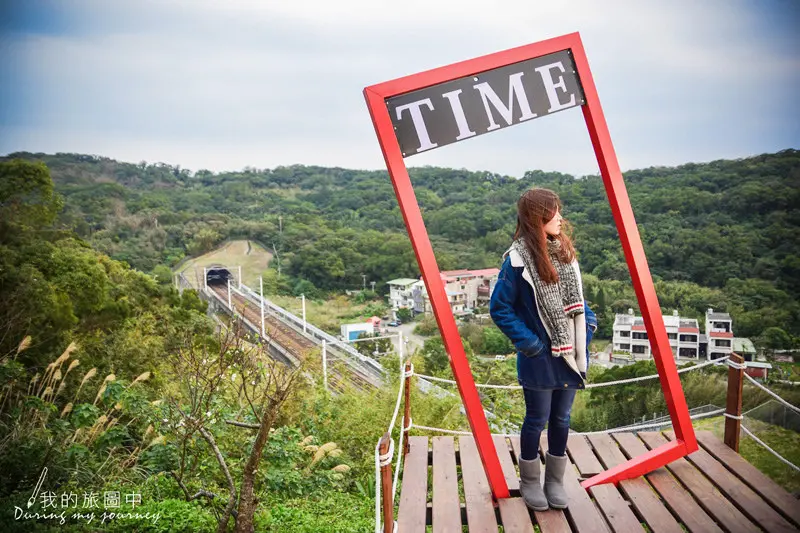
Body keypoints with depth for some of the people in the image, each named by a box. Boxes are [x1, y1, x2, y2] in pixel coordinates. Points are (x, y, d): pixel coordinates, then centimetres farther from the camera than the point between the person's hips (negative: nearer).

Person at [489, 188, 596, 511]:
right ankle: (529, 481, 28)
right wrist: (527, 341, -15)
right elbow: (499, 308, -12)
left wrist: (589, 321, 4)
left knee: (561, 419, 15)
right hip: (540, 358, -6)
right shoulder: (518, 260, -16)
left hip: (570, 354, 6)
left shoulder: (565, 251, 4)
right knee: (537, 420, 8)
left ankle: (555, 480, 32)